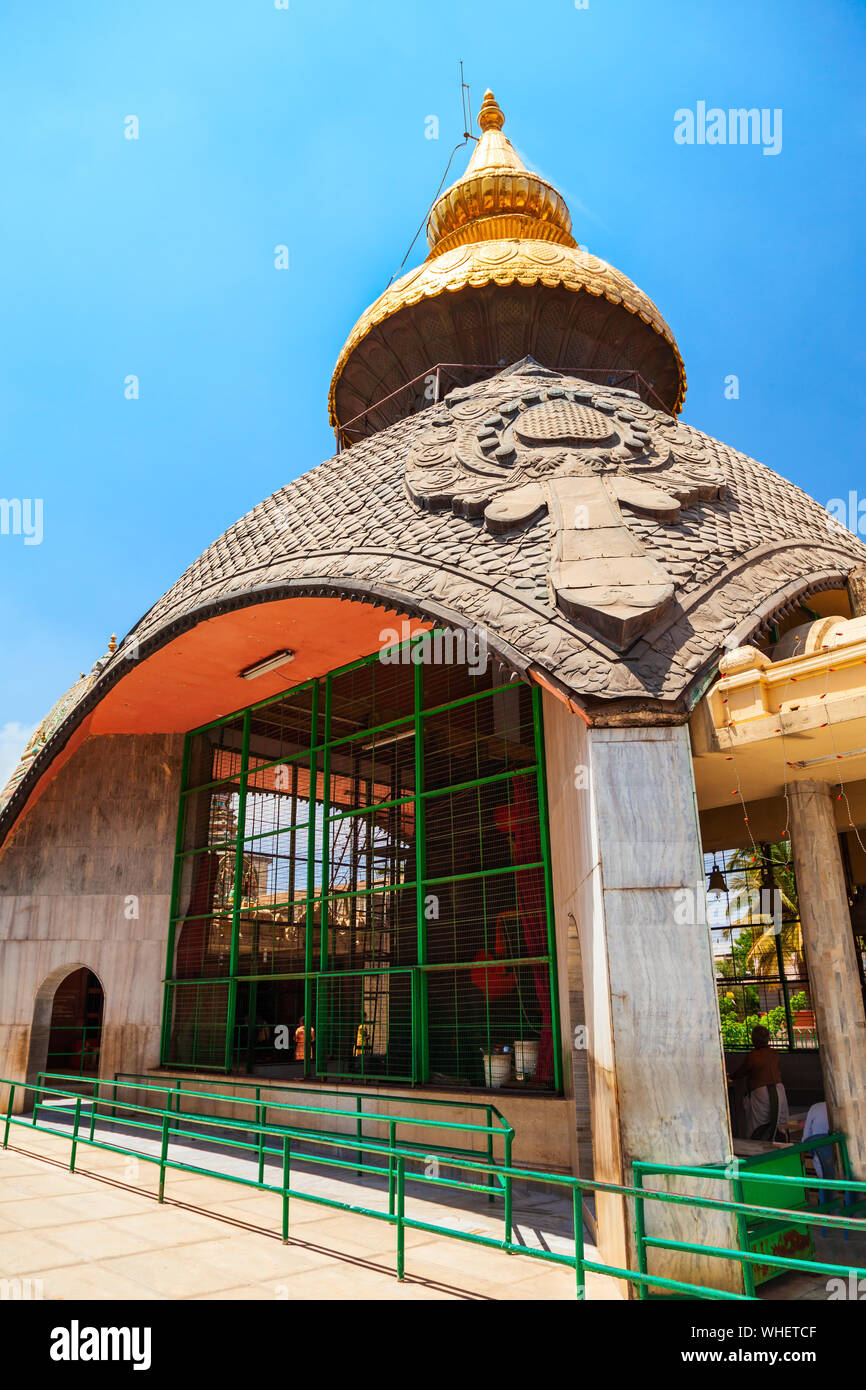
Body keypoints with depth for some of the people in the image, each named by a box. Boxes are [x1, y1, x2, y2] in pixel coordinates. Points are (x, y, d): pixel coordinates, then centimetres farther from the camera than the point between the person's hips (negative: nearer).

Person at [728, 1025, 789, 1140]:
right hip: (778, 1089, 7)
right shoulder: (773, 1053, 6)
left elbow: (742, 1071, 1)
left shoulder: (753, 1055, -12)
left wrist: (731, 1076, 20)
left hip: (761, 1092, -7)